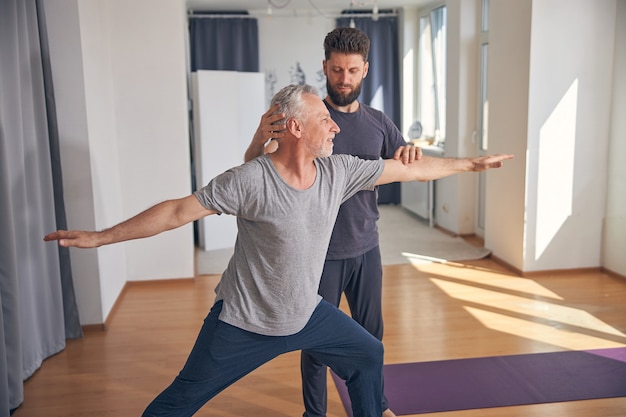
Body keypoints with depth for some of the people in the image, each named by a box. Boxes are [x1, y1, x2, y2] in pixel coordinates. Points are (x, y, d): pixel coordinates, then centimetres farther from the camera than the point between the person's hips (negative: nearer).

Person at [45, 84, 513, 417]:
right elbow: (179, 210, -20)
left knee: (368, 354, 17)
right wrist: (99, 237, -18)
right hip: (244, 323, -5)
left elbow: (411, 168, -1)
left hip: (307, 313, 5)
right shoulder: (250, 181, -25)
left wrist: (471, 163, 6)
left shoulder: (339, 170, -9)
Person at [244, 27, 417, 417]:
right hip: (322, 251, -3)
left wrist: (413, 154, -17)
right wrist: (260, 140, -41)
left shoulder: (378, 122, 4)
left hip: (366, 248, 4)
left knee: (371, 333, 17)